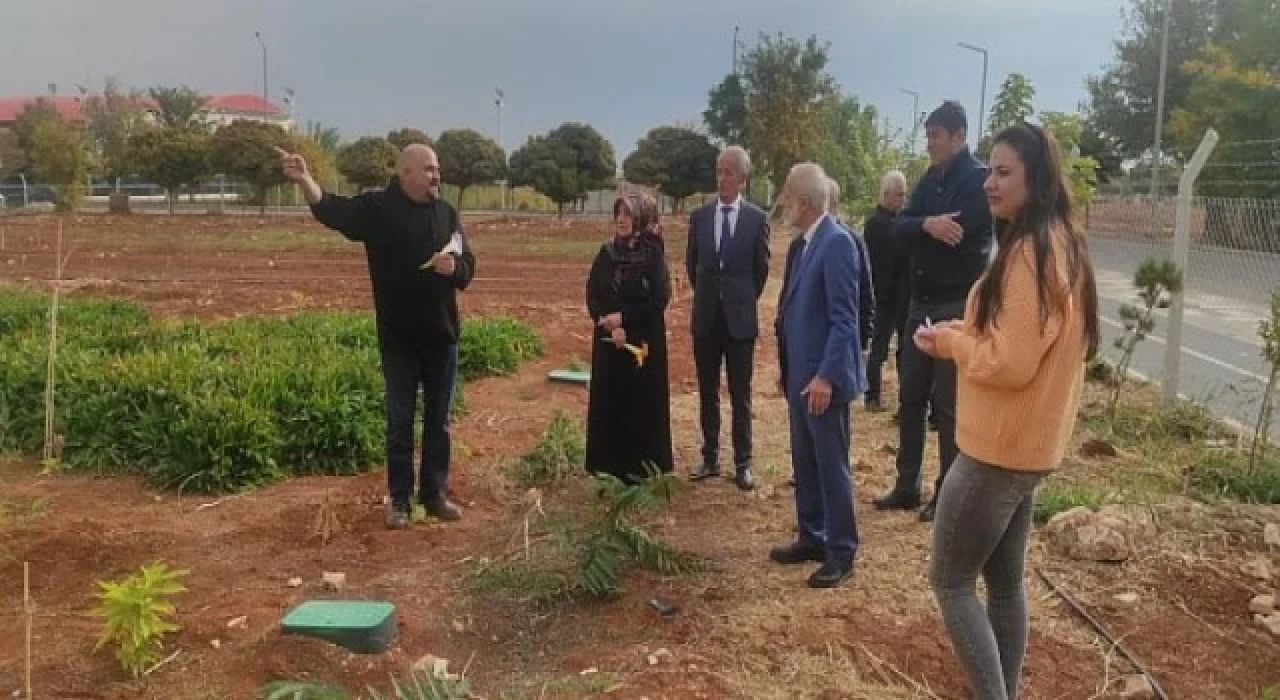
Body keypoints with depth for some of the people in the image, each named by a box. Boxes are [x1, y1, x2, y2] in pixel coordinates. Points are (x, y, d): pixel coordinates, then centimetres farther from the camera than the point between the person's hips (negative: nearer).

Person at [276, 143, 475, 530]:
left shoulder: (446, 212, 5)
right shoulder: (377, 207, -6)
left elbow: (468, 266, 9)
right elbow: (331, 209, -23)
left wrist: (454, 267, -14)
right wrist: (305, 180, -42)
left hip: (441, 335, 3)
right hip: (399, 338, -3)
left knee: (438, 421, 11)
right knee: (400, 422, 6)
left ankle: (436, 494, 24)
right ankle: (399, 500, 18)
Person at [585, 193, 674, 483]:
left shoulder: (653, 254, -7)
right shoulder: (606, 253, 5)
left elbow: (659, 300, -12)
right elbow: (592, 296, 2)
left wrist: (623, 317, -14)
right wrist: (611, 327, -13)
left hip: (644, 341, -4)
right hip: (608, 341, 4)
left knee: (642, 403, 1)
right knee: (608, 402, 7)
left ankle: (642, 468, 13)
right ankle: (610, 466, 17)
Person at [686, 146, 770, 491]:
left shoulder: (757, 219, -4)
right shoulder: (699, 216, 4)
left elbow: (761, 268, 5)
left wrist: (743, 300, 9)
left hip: (740, 317, -3)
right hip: (706, 317, 3)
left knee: (740, 394, 3)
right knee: (707, 393, 9)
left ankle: (743, 463, 11)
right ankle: (710, 458, 19)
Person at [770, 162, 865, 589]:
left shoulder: (837, 243, -16)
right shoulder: (807, 244, 13)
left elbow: (844, 319, -20)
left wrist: (826, 377, -23)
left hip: (823, 379, -9)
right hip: (801, 376, 9)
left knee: (832, 467, 1)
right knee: (804, 465, 17)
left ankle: (841, 554, 13)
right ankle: (812, 539, 30)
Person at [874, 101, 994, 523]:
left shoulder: (980, 179, -10)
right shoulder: (931, 179, 12)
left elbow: (960, 234, -20)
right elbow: (901, 227, 0)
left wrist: (924, 229, -3)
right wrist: (927, 225, -20)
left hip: (956, 306, -7)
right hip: (921, 303, 8)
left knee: (948, 404, 0)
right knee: (910, 398, 12)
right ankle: (907, 486, 24)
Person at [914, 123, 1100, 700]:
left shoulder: (1031, 253, -21)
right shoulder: (1059, 246, 11)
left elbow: (1010, 362, -25)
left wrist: (951, 340, -8)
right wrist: (963, 333, 4)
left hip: (999, 449, -10)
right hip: (1027, 444, 10)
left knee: (950, 580, 2)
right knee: (1005, 580, 17)